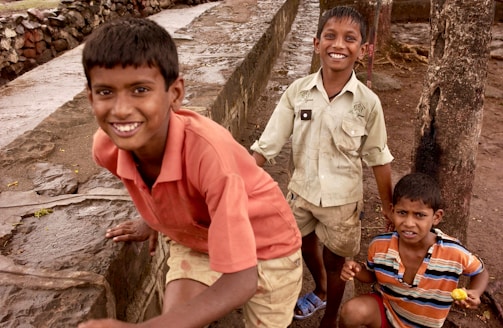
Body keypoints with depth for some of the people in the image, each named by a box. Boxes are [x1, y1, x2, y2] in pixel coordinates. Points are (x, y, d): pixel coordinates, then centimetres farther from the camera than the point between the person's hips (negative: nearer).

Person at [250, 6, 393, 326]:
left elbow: (379, 159, -6)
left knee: (334, 262, 16)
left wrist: (389, 207, 1)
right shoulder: (297, 91, -14)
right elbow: (266, 145, -12)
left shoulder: (368, 102, -17)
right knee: (306, 246, 26)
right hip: (301, 191, 3)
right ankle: (320, 291, 60)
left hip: (342, 199, -2)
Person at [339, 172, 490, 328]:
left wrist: (474, 292, -22)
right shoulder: (379, 245, -18)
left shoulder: (454, 253, -24)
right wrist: (357, 271, -19)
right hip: (384, 310, 0)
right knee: (352, 311, -28)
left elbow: (481, 272, -2)